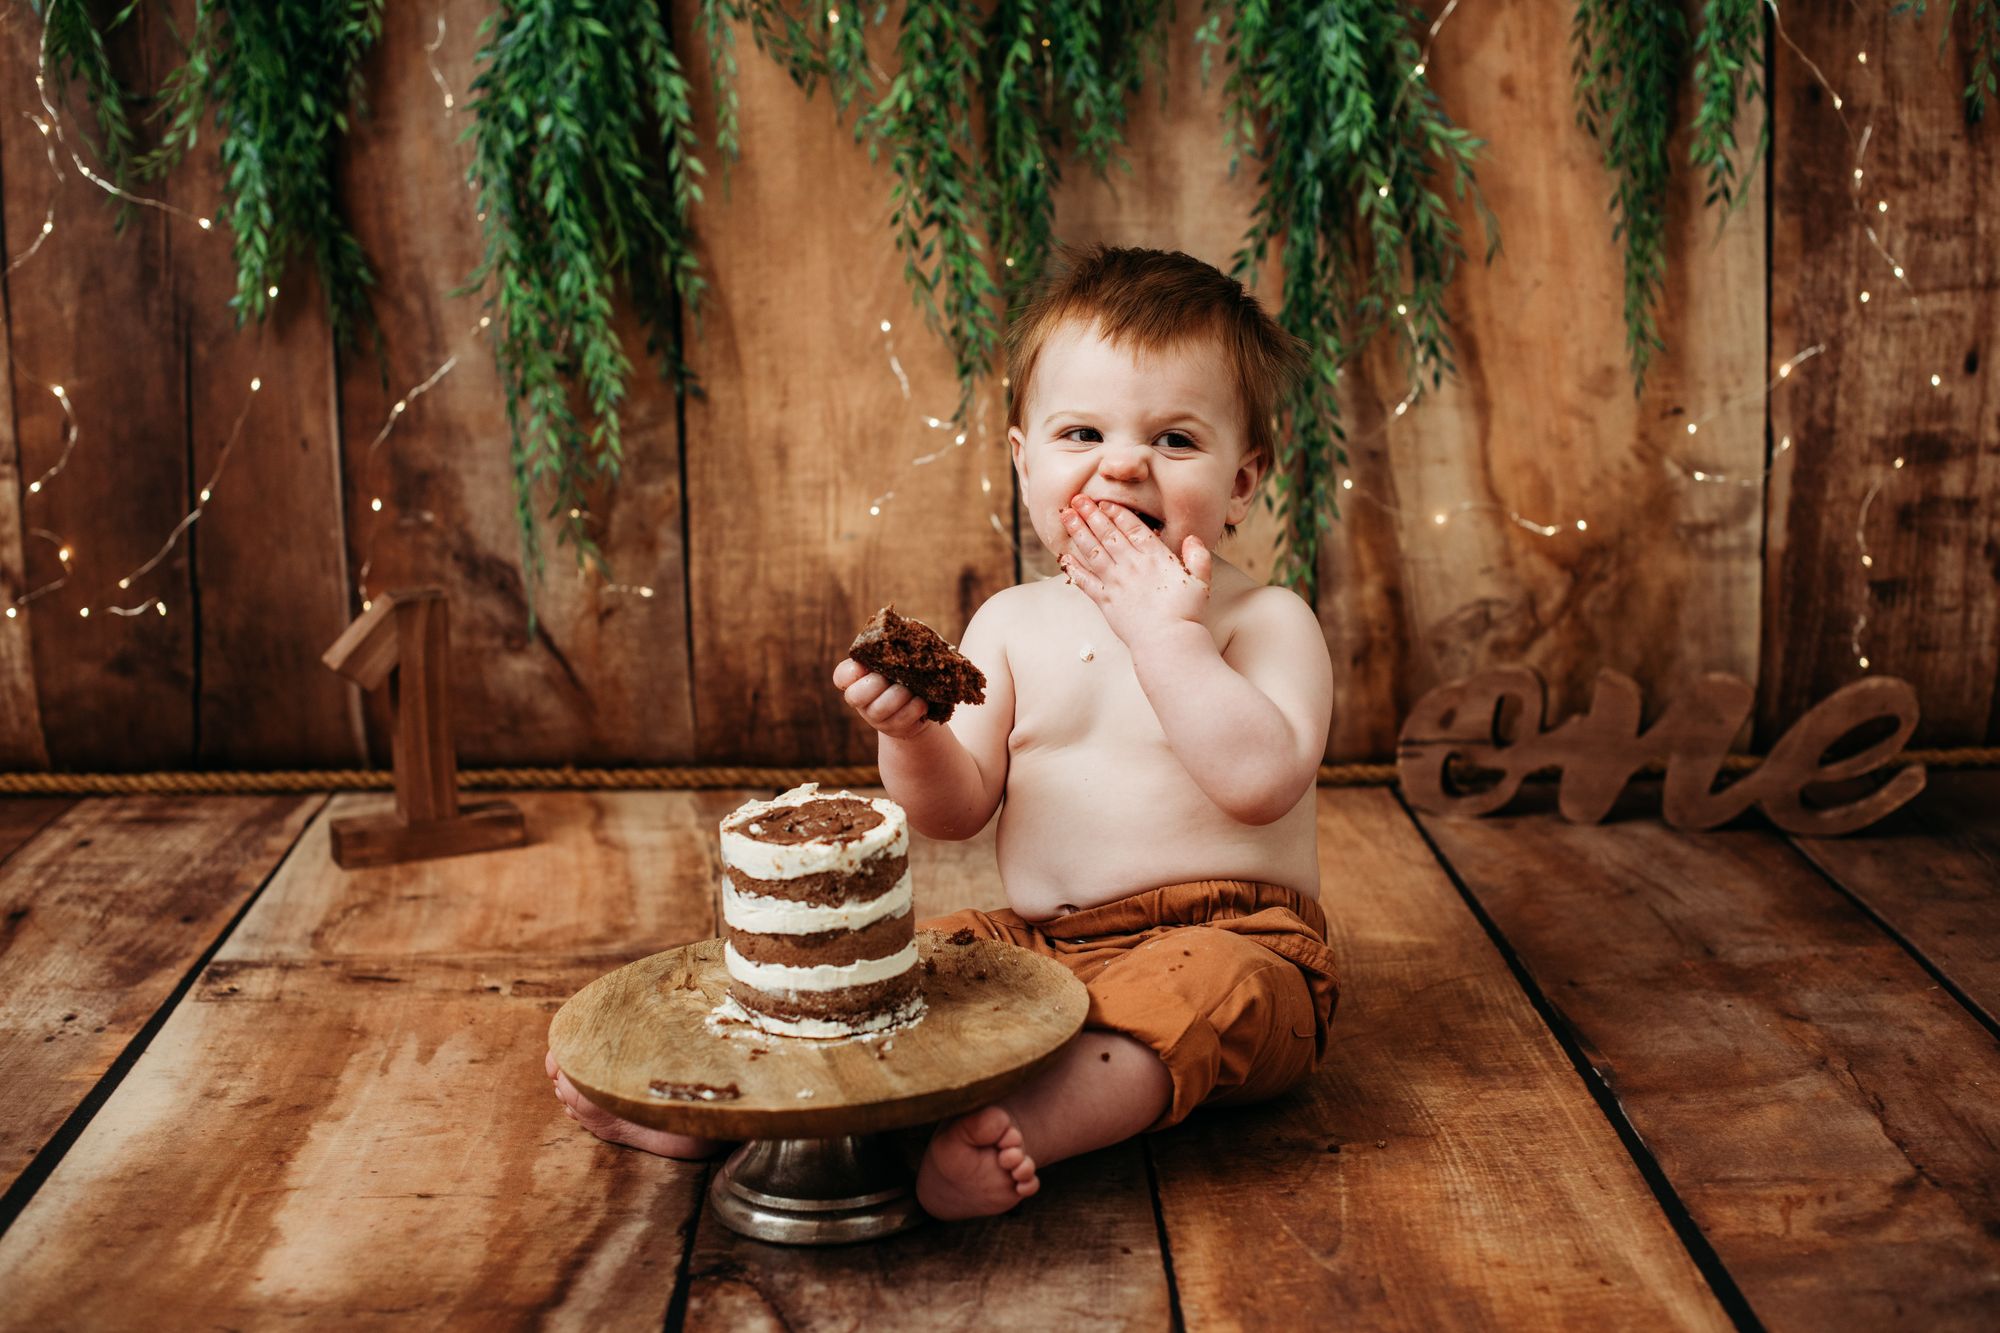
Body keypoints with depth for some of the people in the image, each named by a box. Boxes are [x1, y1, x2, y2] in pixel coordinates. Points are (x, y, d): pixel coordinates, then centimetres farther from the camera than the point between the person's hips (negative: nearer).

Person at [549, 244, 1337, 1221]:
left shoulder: (1266, 621, -5)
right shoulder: (1011, 624, 8)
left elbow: (1262, 780, -24)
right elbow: (954, 811, 3)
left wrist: (1165, 630, -22)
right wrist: (912, 732, -19)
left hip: (1230, 939, -6)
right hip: (1034, 946, 6)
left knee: (1214, 986, -36)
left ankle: (1019, 1132, -55)